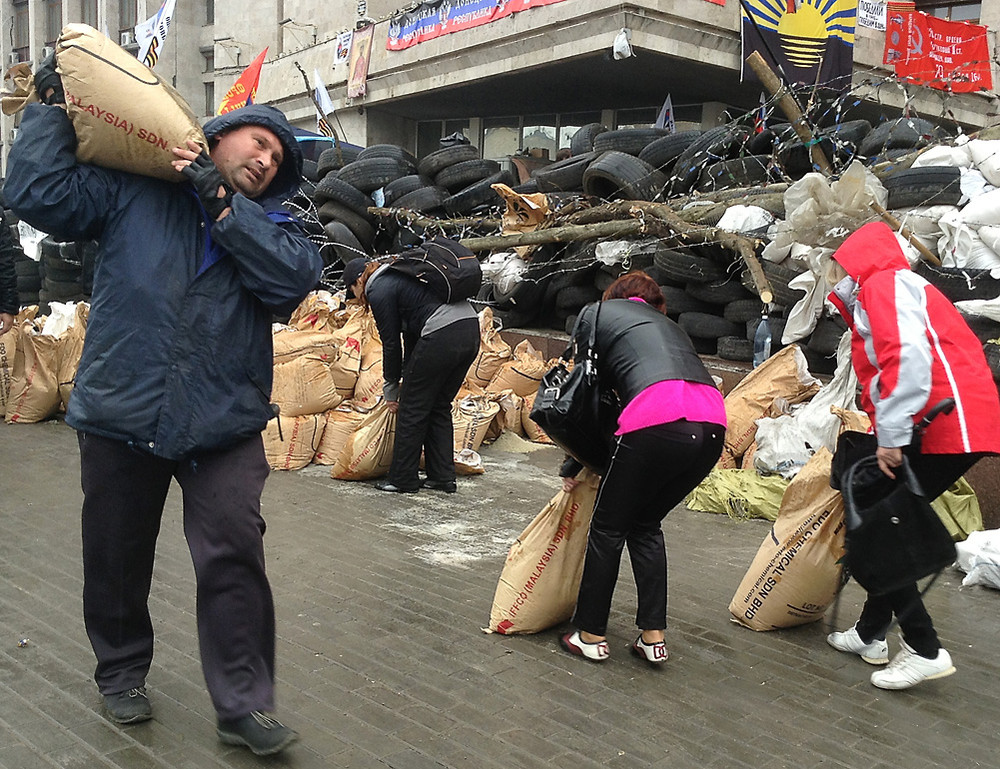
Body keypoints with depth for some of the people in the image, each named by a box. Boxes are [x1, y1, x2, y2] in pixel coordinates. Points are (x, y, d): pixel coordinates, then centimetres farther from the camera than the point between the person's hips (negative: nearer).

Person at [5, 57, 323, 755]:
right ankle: (121, 671, 38)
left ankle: (244, 706, 7)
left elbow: (296, 277, -12)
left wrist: (221, 200, -13)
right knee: (115, 559, 14)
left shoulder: (271, 223, 9)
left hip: (225, 427, 0)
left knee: (234, 560, -4)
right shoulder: (133, 190, 5)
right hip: (120, 414, 0)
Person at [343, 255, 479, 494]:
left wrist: (391, 391, 15)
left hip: (442, 337, -9)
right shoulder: (398, 277, 28)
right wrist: (409, 379, 32)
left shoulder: (378, 292, 1)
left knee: (412, 409, 6)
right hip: (470, 330, 9)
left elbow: (391, 344, 4)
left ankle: (403, 480, 15)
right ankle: (443, 478, 22)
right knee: (439, 406, 19)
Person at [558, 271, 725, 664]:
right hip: (712, 422, 6)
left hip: (658, 417, -6)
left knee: (609, 527, 15)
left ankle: (591, 635, 23)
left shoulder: (595, 314, 22)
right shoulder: (667, 323, 36)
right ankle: (653, 635, 23)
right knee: (645, 525, 24)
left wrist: (572, 467, 30)